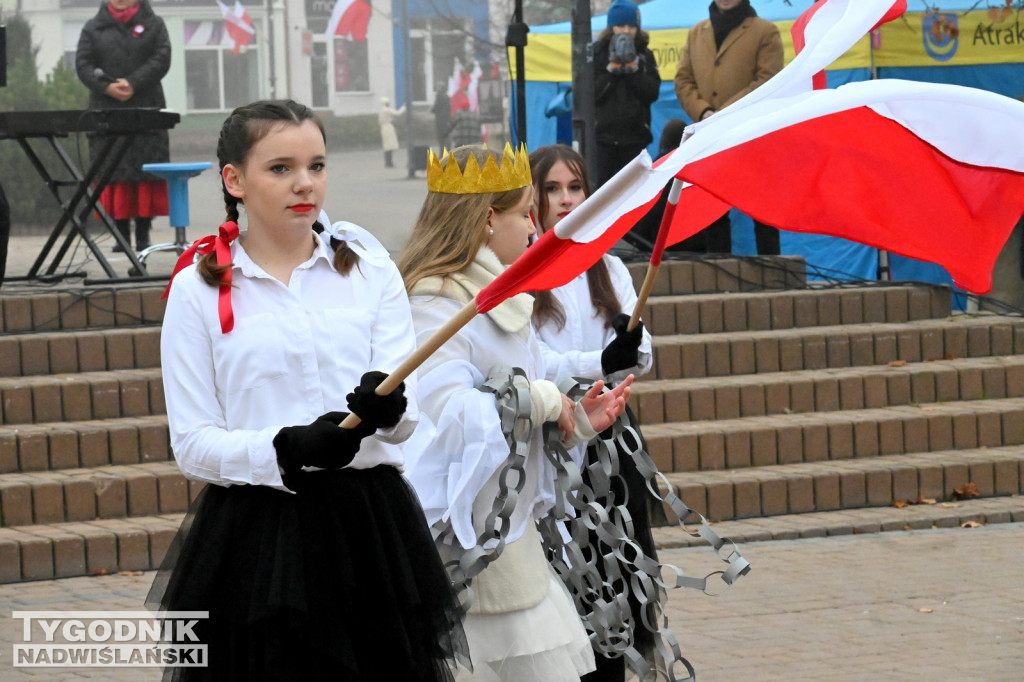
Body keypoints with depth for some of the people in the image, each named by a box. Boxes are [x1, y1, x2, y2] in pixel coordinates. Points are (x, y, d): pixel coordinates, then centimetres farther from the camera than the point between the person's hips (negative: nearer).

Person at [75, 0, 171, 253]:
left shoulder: (153, 24, 10)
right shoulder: (93, 28, 13)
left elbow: (162, 59, -2)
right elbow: (83, 64, 4)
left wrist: (133, 84, -14)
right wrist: (107, 88, -13)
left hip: (146, 108, -1)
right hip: (106, 108, 1)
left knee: (146, 170, -4)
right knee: (113, 172, -4)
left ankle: (143, 233, -1)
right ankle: (121, 234, -2)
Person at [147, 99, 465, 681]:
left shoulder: (370, 271, 9)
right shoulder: (199, 290, 2)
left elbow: (407, 419, 0)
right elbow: (192, 445, -3)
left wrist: (387, 407, -24)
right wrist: (286, 450, -20)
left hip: (368, 523, 2)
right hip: (252, 534, -2)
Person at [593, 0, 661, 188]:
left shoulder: (645, 56, 8)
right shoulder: (596, 53, 2)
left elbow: (652, 93, -5)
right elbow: (590, 93, -7)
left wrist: (633, 67, -12)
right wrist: (612, 69, -14)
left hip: (635, 136, 2)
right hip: (603, 135, -2)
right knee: (599, 187, -6)